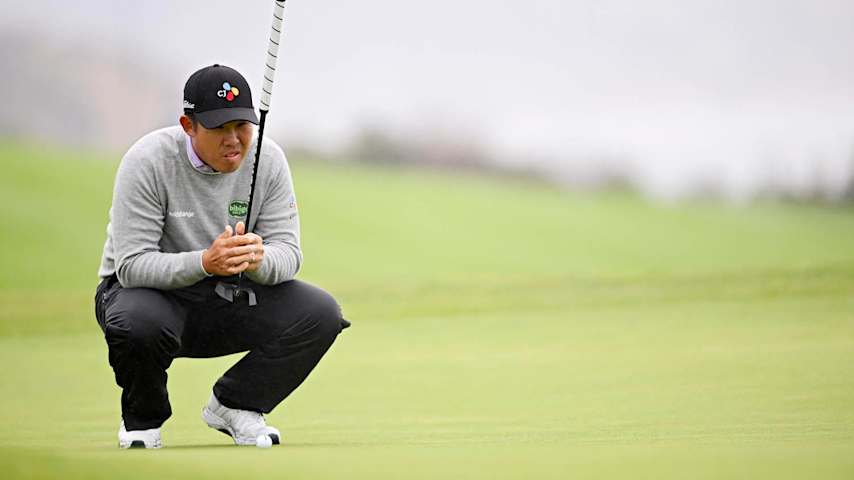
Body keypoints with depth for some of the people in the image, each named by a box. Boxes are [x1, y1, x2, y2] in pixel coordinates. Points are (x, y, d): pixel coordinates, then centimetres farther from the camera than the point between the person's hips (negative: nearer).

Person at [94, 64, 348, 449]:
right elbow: (131, 265, -25)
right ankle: (143, 418, -5)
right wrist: (203, 262, -43)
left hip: (230, 297, 4)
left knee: (321, 314, -18)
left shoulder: (268, 160, -8)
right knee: (136, 324, -39)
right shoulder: (147, 161, -21)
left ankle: (235, 404, 5)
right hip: (153, 290, -4)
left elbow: (288, 253, -9)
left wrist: (259, 258, -35)